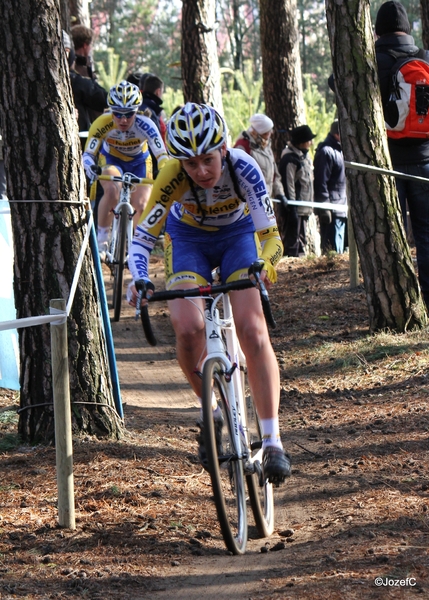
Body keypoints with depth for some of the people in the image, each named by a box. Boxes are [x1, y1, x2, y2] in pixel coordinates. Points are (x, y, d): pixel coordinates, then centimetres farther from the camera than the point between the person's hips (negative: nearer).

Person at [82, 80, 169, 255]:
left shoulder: (144, 124, -35)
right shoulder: (102, 124, -34)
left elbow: (161, 155, -38)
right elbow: (88, 153, -30)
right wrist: (89, 165, -52)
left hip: (139, 162, 1)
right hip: (111, 159, -1)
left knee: (142, 206, -9)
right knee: (112, 190, -32)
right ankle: (101, 240, -17)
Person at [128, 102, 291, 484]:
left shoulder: (242, 167, -33)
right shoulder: (172, 178, -31)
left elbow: (270, 233, -35)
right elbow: (143, 236, -27)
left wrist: (266, 265, -56)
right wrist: (140, 281, -45)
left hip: (238, 234, -1)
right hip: (188, 238, 1)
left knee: (253, 330, -19)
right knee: (188, 329, -22)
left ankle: (272, 440, -16)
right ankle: (211, 413, 3)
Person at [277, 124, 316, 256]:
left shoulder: (304, 156, 14)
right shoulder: (290, 159, -16)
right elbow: (288, 186, -18)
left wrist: (309, 207, 20)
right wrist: (291, 210, -20)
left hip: (303, 209, 10)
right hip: (294, 209, -10)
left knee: (301, 242, 15)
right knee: (291, 242, -7)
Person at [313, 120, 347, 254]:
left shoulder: (340, 150, 19)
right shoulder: (326, 151, -13)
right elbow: (321, 182, -18)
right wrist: (324, 209, -21)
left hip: (342, 209, 10)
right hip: (332, 211, -10)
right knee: (333, 249, -10)